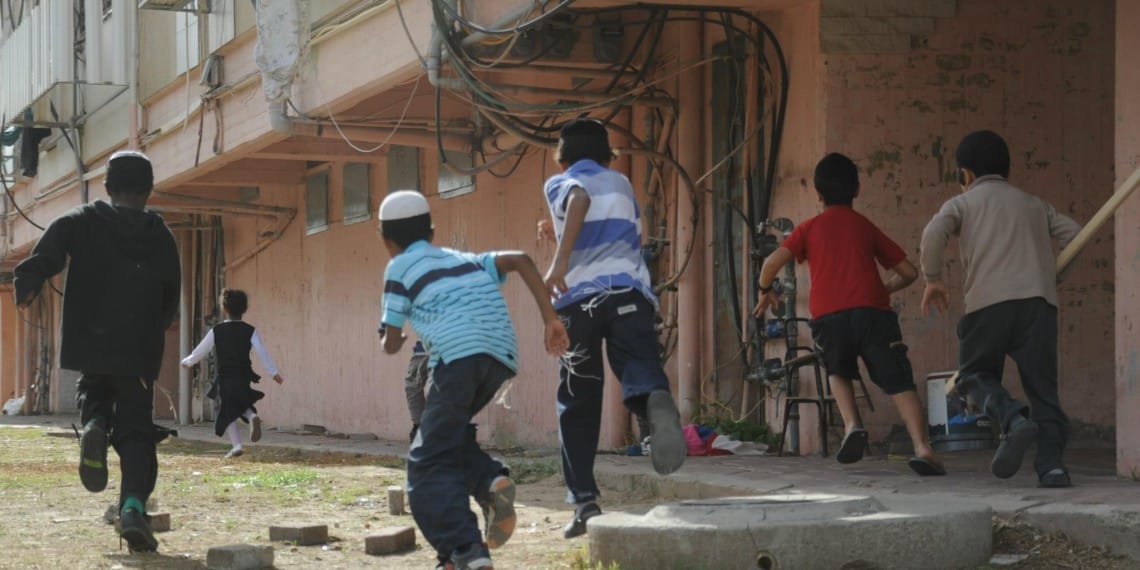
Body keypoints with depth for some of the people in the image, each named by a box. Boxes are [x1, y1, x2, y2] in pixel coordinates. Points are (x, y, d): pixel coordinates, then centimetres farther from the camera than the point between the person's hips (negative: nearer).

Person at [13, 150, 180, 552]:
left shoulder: (86, 221, 6)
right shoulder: (161, 236, 7)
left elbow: (55, 238, -15)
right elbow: (171, 298, 9)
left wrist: (29, 281, -25)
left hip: (91, 341, 1)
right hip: (140, 350, -1)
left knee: (94, 392, 29)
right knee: (136, 432, 1)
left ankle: (94, 424, -7)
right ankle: (133, 506, -20)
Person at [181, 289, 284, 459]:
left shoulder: (216, 331, -3)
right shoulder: (250, 331, -1)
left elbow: (200, 351, 5)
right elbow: (262, 352, -8)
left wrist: (186, 362, 23)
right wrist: (274, 373, -7)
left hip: (225, 379, -2)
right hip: (244, 377, 2)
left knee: (228, 412, 9)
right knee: (242, 406, 22)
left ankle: (236, 445, -2)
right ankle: (252, 417, -11)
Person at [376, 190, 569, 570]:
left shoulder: (400, 267, 16)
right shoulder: (466, 260, 30)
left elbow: (391, 343, 14)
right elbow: (520, 260, 14)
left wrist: (385, 341, 38)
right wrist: (551, 319, 11)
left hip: (458, 356, -6)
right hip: (502, 356, 6)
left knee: (429, 463, 1)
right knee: (449, 433, 28)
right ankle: (489, 480, 1)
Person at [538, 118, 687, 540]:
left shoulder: (560, 183, 17)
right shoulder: (621, 184, 29)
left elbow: (580, 198, -9)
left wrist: (560, 260, -20)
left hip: (578, 298, -1)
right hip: (629, 291, 1)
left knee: (577, 405, 10)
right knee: (639, 368, -14)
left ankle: (584, 500, 4)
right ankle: (655, 398, -51)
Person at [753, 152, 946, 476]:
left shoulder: (809, 229, 19)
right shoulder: (866, 227, 22)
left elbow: (772, 262, 5)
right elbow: (908, 272, 21)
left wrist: (765, 291, 24)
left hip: (828, 317, 0)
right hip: (871, 312, 0)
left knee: (838, 372, 27)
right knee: (899, 382, -1)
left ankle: (851, 425, 1)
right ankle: (922, 447, -21)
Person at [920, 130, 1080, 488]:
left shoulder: (962, 203, 14)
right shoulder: (1035, 205, 25)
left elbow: (933, 234, -6)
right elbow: (1075, 235, 14)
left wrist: (933, 278, 6)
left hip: (988, 301, -2)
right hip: (1039, 301, 3)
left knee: (975, 374, 12)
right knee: (1042, 384, 5)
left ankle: (1012, 418, -18)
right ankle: (1052, 462, -11)